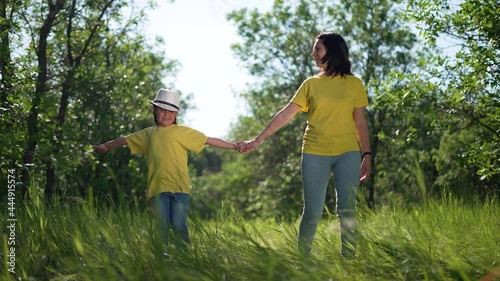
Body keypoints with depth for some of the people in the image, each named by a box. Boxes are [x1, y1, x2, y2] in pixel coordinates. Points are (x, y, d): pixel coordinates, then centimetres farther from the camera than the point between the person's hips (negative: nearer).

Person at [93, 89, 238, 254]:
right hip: (157, 187, 3)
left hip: (179, 186, -3)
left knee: (179, 225, -6)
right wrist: (106, 146, 38)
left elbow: (209, 140, 2)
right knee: (161, 225, 0)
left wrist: (234, 146, -2)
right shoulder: (148, 134, 16)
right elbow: (125, 140, 29)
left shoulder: (183, 132, 5)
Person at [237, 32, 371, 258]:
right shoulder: (311, 84, 9)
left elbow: (360, 123, 7)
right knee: (312, 213, -2)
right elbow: (284, 115, 6)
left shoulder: (353, 83, 6)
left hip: (347, 153, 0)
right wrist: (257, 140, 2)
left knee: (347, 210, -3)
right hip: (315, 153, 1)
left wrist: (366, 155, 0)